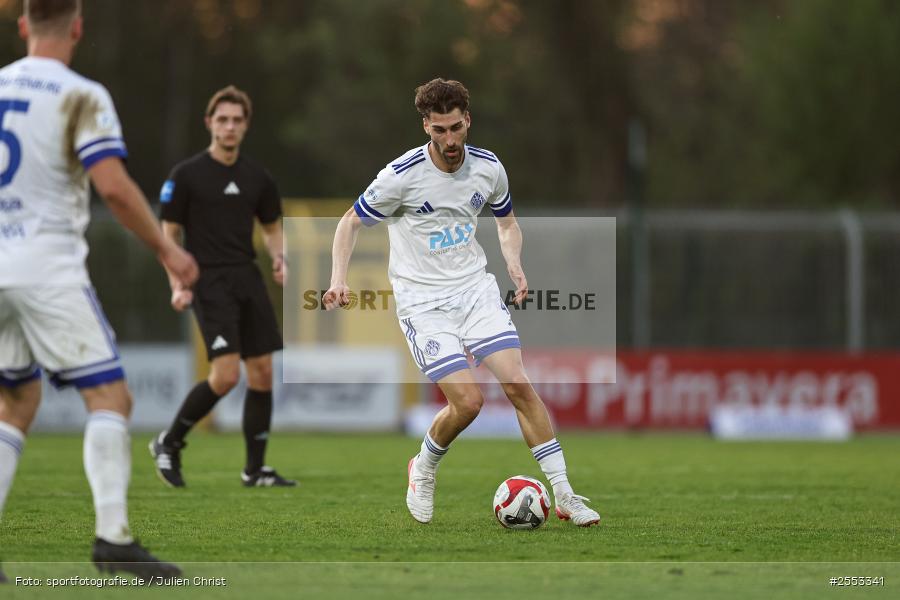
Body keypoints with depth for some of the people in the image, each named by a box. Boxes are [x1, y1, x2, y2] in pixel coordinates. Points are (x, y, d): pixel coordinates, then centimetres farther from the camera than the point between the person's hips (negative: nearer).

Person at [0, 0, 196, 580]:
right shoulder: (82, 97, -8)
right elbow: (113, 185, -18)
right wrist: (166, 250, -8)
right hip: (49, 268, -6)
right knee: (110, 397, -3)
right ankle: (113, 535, -17)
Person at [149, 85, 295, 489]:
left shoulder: (257, 178, 11)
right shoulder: (186, 175, -3)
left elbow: (271, 227, 23)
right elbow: (168, 233, 0)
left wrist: (278, 257, 1)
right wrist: (177, 285, -11)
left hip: (248, 279, 6)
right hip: (210, 282, -6)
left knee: (262, 373, 1)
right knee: (226, 374, -17)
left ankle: (255, 470, 10)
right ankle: (169, 443, 3)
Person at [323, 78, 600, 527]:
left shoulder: (488, 168, -1)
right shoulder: (402, 176, -15)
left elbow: (506, 221, 19)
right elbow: (351, 222, -2)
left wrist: (514, 262, -1)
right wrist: (338, 279, -16)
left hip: (476, 289, 4)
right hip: (423, 301, -4)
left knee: (519, 385, -9)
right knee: (467, 402, -15)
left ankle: (564, 497, -3)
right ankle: (422, 471, 16)